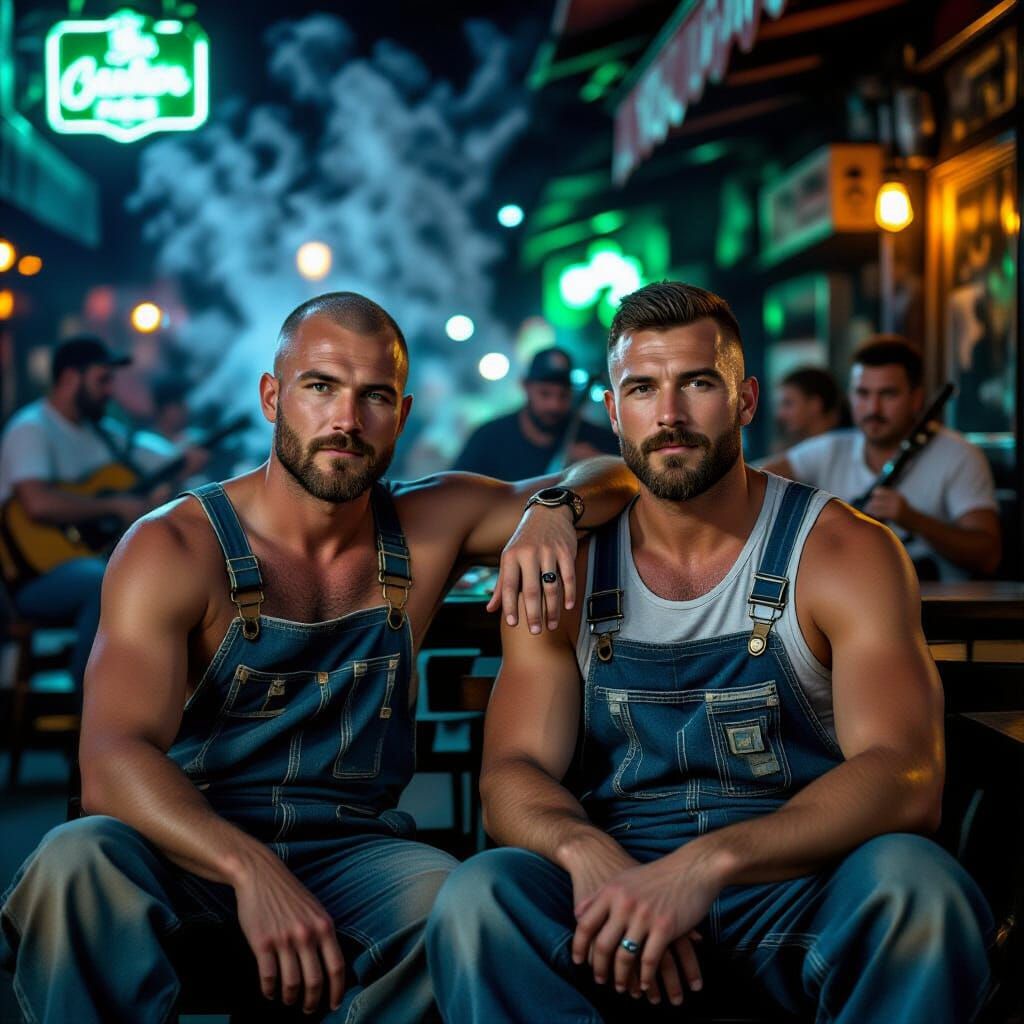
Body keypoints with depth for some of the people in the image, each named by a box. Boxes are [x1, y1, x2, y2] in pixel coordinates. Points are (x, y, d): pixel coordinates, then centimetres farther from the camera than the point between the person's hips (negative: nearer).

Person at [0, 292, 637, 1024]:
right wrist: (250, 870, -39)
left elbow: (613, 480, 12)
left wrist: (553, 510, -14)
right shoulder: (172, 550, -8)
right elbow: (112, 758, -21)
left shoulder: (429, 529, 5)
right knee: (77, 862, -35)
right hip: (195, 849, -3)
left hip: (350, 851, 3)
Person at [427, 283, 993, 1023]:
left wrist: (709, 863, -33)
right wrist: (585, 851, -26)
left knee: (914, 881, -34)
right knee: (479, 894, -30)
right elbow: (513, 771, 0)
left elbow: (906, 778, -16)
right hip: (616, 880, 1)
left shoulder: (845, 553, -2)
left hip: (797, 889, -1)